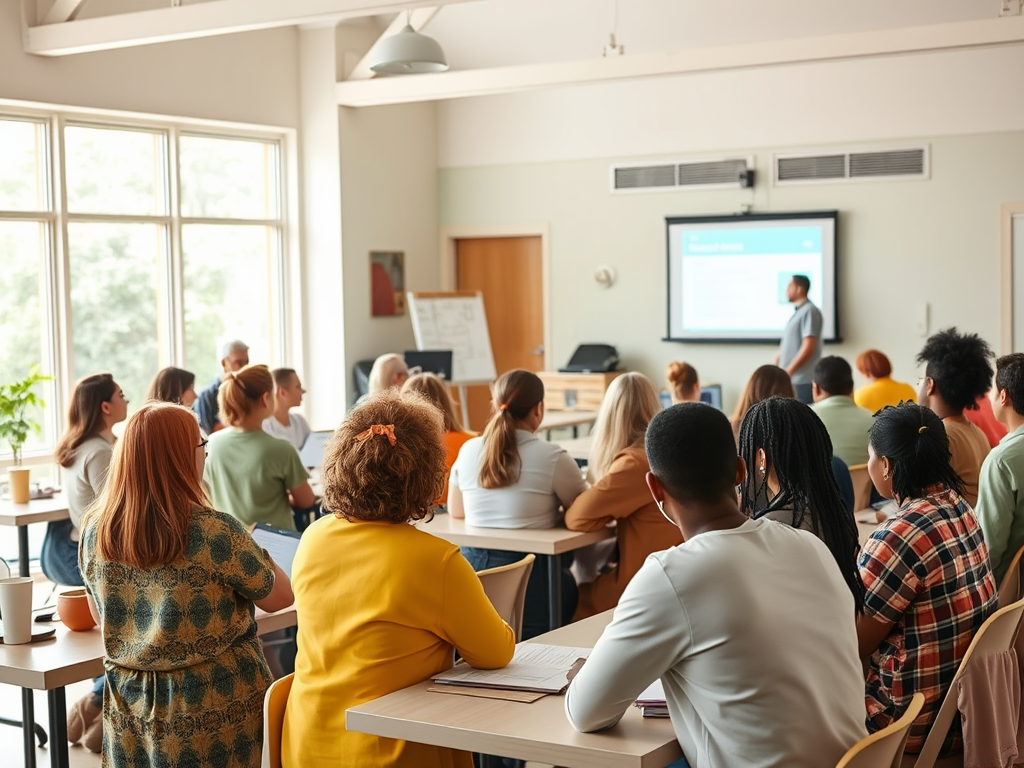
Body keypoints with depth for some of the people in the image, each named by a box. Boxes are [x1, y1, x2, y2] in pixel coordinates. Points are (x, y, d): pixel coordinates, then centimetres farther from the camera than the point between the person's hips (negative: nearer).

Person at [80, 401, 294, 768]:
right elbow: (279, 597, -7)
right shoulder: (215, 531, -21)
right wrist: (250, 550, 13)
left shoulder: (94, 531, -6)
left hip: (131, 708, 4)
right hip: (215, 705, -4)